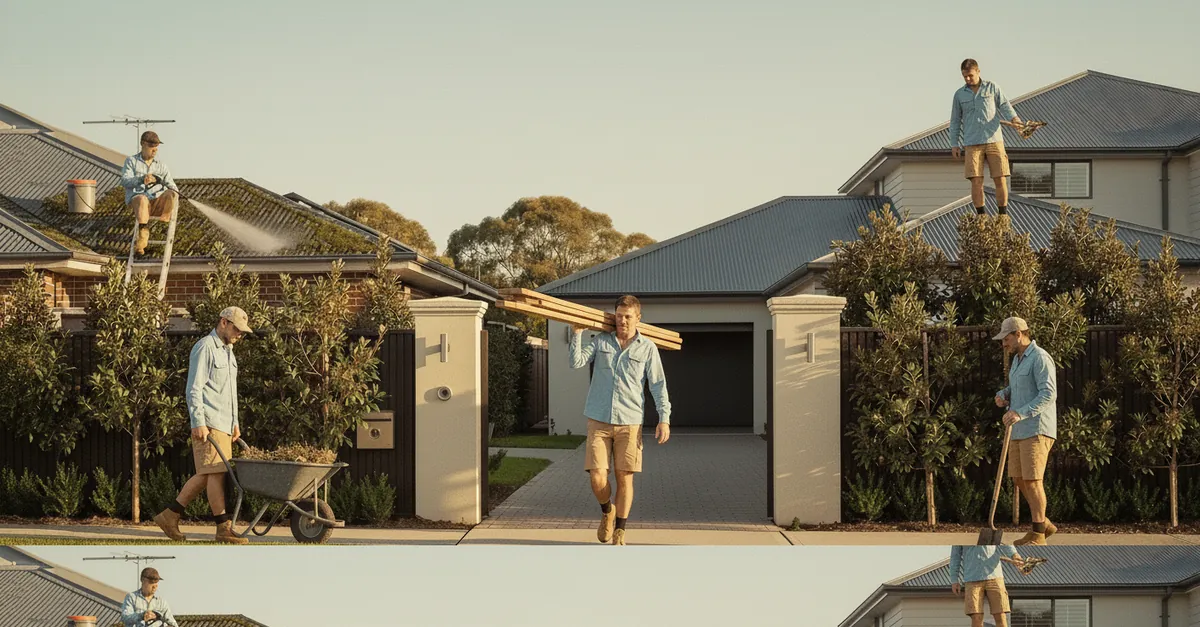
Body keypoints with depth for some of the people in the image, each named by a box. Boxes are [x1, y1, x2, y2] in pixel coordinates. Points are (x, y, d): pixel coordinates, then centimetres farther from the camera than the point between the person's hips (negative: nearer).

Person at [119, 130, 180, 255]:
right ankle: (143, 234, -47)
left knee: (170, 194, -30)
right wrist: (141, 179, -22)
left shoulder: (162, 166, 22)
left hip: (158, 203, 3)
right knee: (142, 199, -39)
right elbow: (125, 181, -3)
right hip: (136, 200, -2)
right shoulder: (131, 161, 14)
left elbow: (172, 186, 12)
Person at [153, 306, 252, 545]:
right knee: (216, 472, -9)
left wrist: (235, 423, 23)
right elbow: (194, 389, -15)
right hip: (208, 424, -10)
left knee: (205, 474, 9)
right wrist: (199, 423, -21)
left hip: (224, 425, 10)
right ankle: (224, 528, -9)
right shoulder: (204, 348, -8)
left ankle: (170, 515, 15)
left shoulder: (228, 352, 22)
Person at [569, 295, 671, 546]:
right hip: (599, 421, 1)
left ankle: (620, 533, 12)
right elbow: (576, 362, -2)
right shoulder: (601, 341, 9)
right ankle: (607, 513, 25)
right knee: (598, 479, -6)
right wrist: (577, 333, -7)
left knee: (625, 478, -1)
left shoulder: (647, 348, 5)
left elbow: (658, 385, 4)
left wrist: (664, 418, -5)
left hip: (629, 422, -1)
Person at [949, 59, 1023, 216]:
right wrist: (954, 144, 9)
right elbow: (955, 121, 16)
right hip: (972, 144, 1)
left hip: (994, 140, -1)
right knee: (976, 182, -7)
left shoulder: (992, 88, 9)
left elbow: (1004, 106, 3)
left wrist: (1014, 118, -18)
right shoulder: (959, 94, 12)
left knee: (1000, 179, -4)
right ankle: (981, 217, 1)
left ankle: (1003, 216, 6)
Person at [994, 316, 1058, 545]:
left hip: (1037, 430, -9)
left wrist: (1021, 413, -31)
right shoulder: (1018, 359, 17)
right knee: (1019, 479, 11)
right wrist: (1002, 395, 7)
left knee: (1032, 480, -9)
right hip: (1020, 430, 9)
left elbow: (1049, 394, -22)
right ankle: (1043, 524, 23)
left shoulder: (1040, 358, -13)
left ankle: (1038, 536, -3)